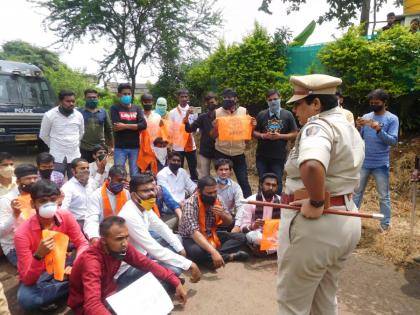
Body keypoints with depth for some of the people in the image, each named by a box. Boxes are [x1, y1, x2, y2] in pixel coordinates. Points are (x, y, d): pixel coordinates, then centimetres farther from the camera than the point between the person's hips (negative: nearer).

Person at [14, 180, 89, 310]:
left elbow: (82, 243, -10)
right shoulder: (23, 233, -25)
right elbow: (27, 279, -25)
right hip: (36, 276, -3)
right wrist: (39, 255, -45)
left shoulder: (66, 216, -16)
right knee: (26, 299, -35)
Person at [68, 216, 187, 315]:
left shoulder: (122, 247, -16)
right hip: (85, 304, -6)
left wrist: (175, 282, -16)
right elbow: (92, 304, -46)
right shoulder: (91, 260, -35)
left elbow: (147, 264, -8)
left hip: (109, 291, 6)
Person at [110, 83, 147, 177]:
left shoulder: (137, 108, 10)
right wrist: (135, 126, -9)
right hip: (120, 147, -2)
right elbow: (115, 127, -12)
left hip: (135, 147, 2)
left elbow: (143, 125, -5)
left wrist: (125, 126, -11)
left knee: (135, 174, 9)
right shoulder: (115, 108, 3)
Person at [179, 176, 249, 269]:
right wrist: (213, 252, -47)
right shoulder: (191, 204, -25)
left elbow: (229, 222, 3)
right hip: (191, 238, -6)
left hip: (211, 235, 6)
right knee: (195, 251, -40)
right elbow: (194, 232, -36)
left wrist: (222, 214, -21)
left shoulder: (216, 200, -7)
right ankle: (229, 256, -20)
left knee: (240, 237, -7)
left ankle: (214, 257, -22)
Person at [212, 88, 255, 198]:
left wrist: (252, 126, -16)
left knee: (243, 181, 4)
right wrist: (215, 127, -20)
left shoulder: (244, 111, 0)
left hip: (239, 153, 0)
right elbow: (213, 136, 0)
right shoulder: (217, 112, -1)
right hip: (221, 153, 1)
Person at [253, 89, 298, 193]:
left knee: (277, 183, 5)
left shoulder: (287, 115, 1)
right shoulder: (261, 114, 4)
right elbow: (254, 132, 6)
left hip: (279, 156, -1)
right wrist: (263, 135, -13)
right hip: (262, 156, 2)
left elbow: (294, 134, 1)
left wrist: (280, 136, -13)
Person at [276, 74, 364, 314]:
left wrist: (316, 203, -26)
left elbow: (312, 166, -41)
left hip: (313, 223, -9)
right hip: (346, 220, 9)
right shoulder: (350, 128, 12)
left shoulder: (318, 126, -19)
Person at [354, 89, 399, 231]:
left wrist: (379, 130, -26)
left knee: (384, 195, 8)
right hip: (363, 162, 3)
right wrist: (358, 127, -17)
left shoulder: (392, 119, -4)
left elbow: (393, 141, -12)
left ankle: (385, 223, 18)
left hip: (381, 164, -3)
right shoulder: (366, 117, 5)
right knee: (357, 191, 13)